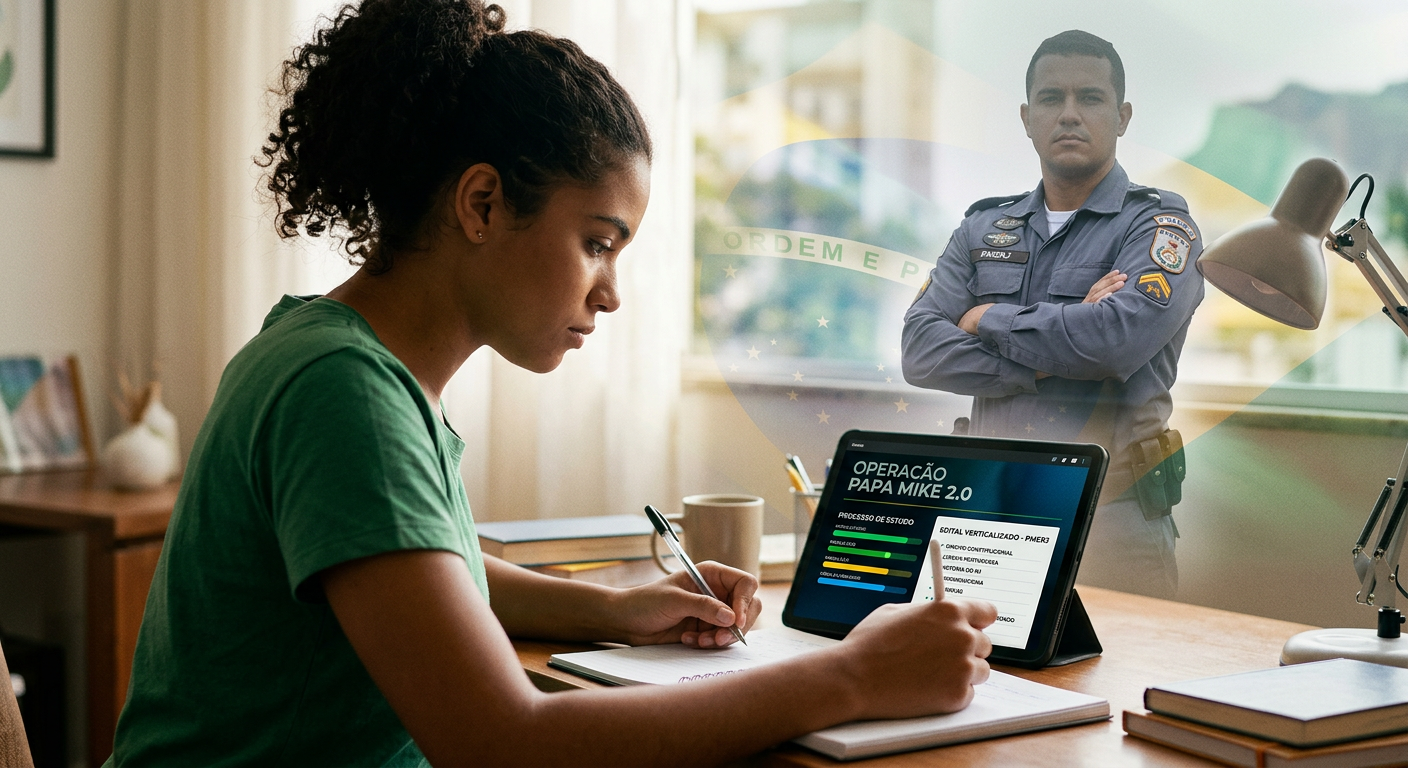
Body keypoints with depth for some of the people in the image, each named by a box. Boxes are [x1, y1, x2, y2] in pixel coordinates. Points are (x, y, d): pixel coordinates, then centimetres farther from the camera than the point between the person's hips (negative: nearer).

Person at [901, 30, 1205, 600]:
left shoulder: (1158, 225, -1)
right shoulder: (983, 229, 13)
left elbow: (1122, 336, -20)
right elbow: (920, 351, 0)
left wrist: (989, 321, -7)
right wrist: (1047, 360, -13)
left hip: (1110, 518, -4)